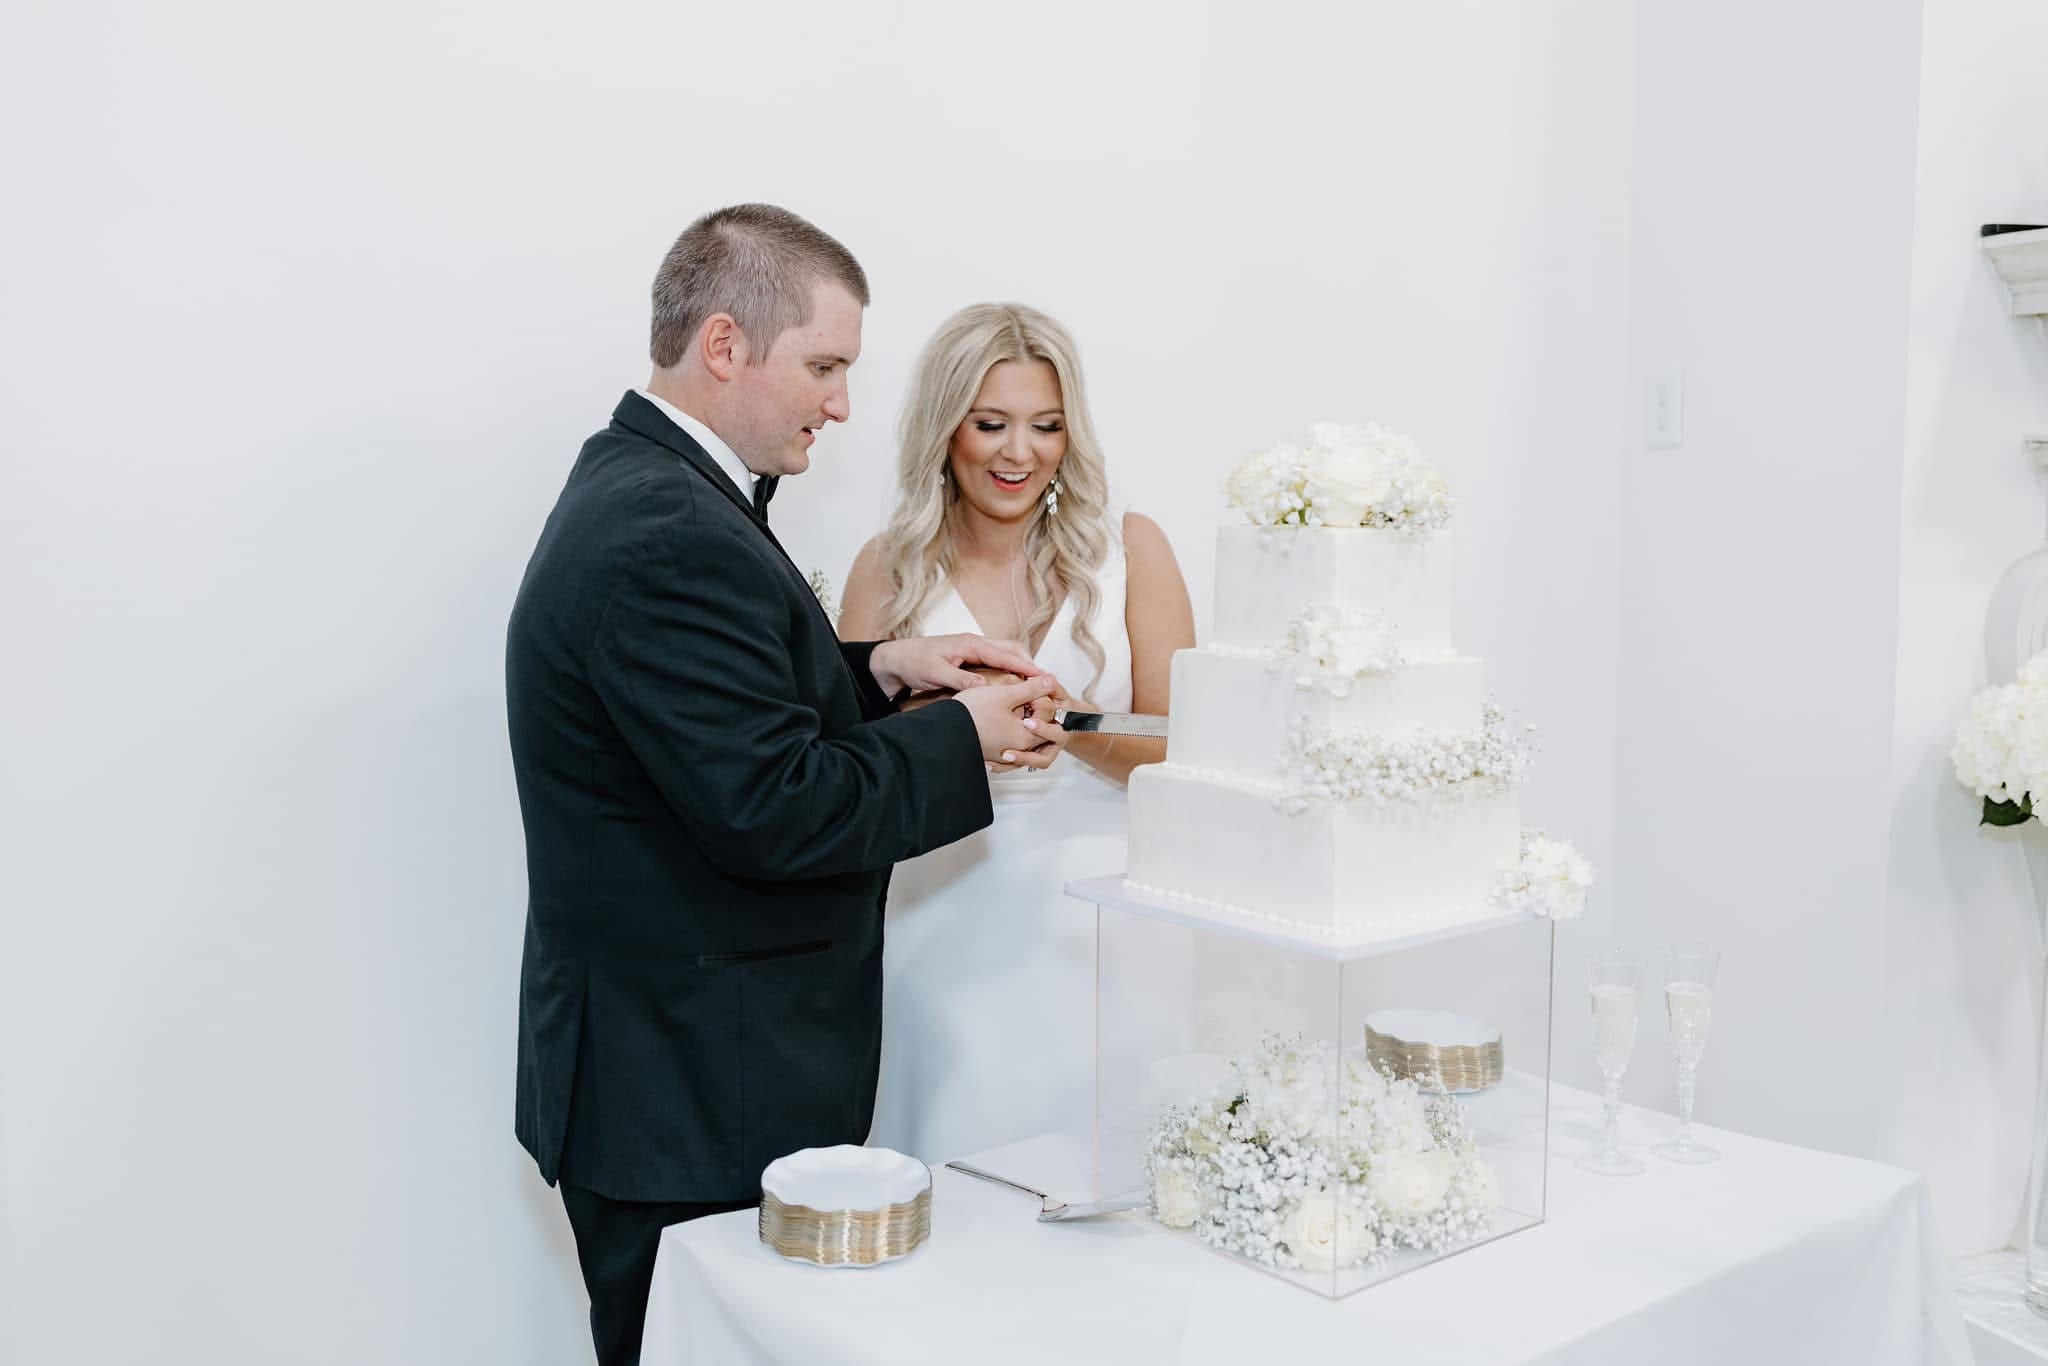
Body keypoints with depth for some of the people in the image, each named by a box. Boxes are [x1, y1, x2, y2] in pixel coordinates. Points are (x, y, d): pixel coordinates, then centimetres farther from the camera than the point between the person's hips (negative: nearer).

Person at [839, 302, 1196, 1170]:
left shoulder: (1127, 549, 2)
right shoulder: (890, 568, 4)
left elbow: (1184, 754, -2)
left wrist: (1075, 727, -20)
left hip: (1094, 933, 0)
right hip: (945, 935, 0)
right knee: (952, 1171, 1)